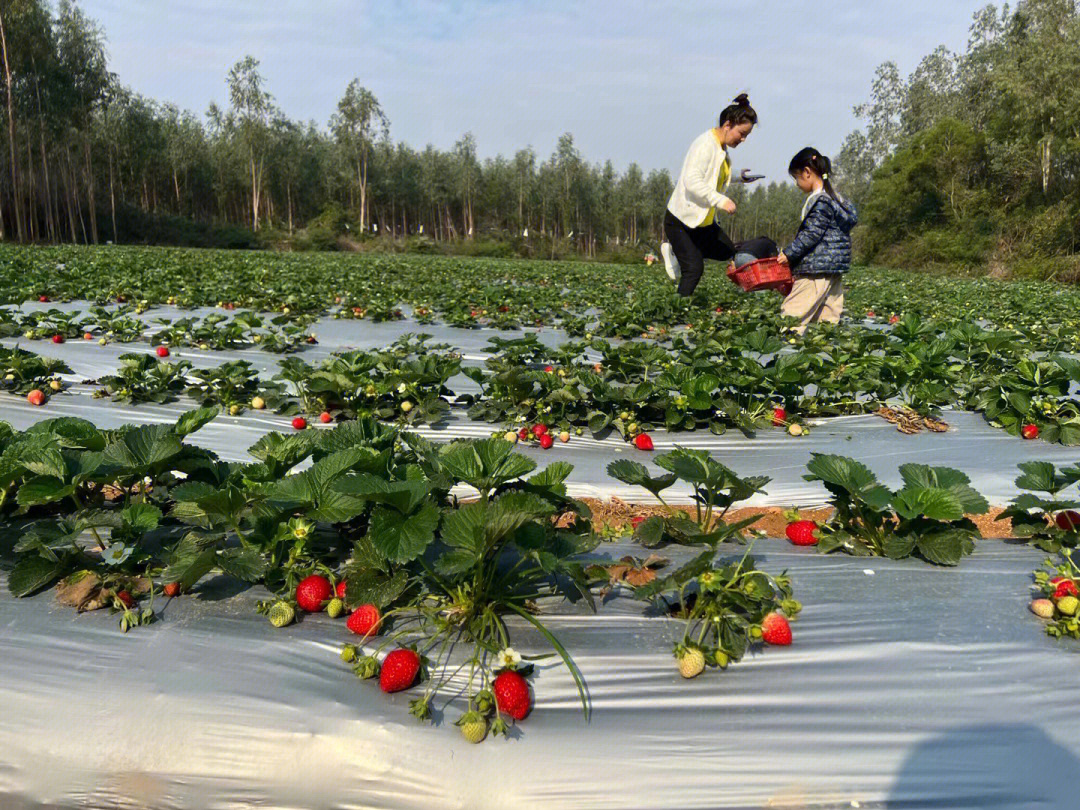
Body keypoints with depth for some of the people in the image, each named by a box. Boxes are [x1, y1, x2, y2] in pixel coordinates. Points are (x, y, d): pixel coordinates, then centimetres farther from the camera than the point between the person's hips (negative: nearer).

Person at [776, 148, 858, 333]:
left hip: (818, 267, -11)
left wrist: (789, 253, -12)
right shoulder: (834, 197, 18)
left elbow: (811, 234, -19)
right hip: (835, 269, 11)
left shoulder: (821, 201, -14)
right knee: (829, 312, 11)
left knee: (793, 312, -13)